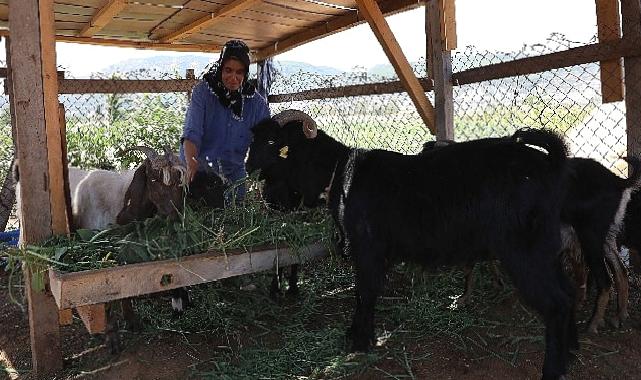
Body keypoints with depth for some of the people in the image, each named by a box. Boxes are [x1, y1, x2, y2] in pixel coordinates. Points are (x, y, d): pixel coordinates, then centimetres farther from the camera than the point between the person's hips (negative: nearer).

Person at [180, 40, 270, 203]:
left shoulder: (257, 102, -6)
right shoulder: (202, 91, -13)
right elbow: (191, 133, -24)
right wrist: (191, 163, -42)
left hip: (234, 172, 2)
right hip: (200, 169, -2)